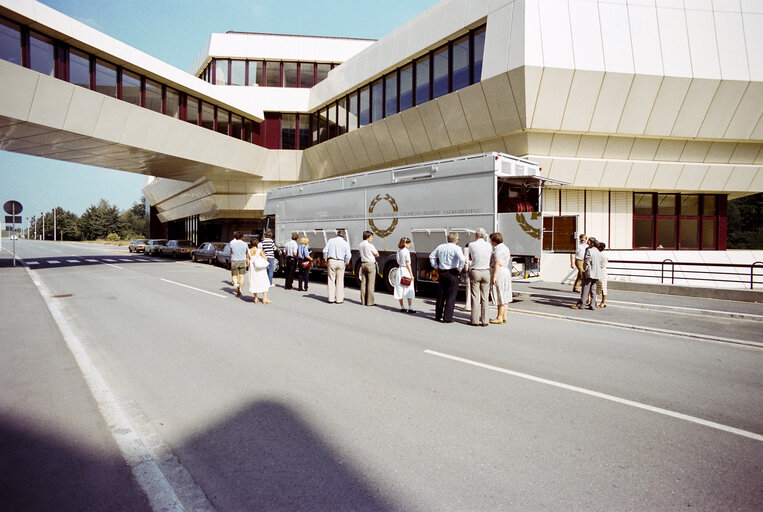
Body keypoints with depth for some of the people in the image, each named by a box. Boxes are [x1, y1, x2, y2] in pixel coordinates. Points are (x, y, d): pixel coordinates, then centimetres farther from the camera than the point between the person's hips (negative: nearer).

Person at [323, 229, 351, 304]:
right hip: (341, 262, -1)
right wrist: (346, 263, 6)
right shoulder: (345, 243, 0)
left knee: (331, 280, 6)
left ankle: (331, 298, 6)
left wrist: (325, 259, 13)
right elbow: (348, 255, -7)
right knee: (340, 281, 5)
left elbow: (325, 251, 1)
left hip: (331, 261, 1)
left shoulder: (331, 241, 4)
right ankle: (339, 299, 7)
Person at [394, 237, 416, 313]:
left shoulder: (399, 250, 8)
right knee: (409, 291, -2)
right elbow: (408, 264, -12)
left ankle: (402, 307, 15)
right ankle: (410, 308, -4)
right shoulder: (406, 251, -12)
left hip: (400, 270, 7)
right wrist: (411, 274, -9)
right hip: (406, 270, -7)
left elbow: (399, 262, 11)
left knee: (400, 290, 9)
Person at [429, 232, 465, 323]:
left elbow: (431, 256, 18)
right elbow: (462, 260, -23)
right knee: (451, 296, 0)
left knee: (441, 295, 14)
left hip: (442, 272, 6)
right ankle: (447, 317, -1)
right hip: (452, 273, -6)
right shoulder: (456, 248, -9)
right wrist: (459, 269, -10)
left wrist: (436, 267, 17)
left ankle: (438, 316, 20)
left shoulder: (440, 247, 10)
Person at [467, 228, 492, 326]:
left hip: (474, 272, -2)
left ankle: (475, 320, 3)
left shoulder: (471, 245, -4)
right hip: (486, 272, 2)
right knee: (485, 297, 5)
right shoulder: (489, 246, 2)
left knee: (475, 297, 1)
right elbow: (491, 258, 12)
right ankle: (484, 321, 7)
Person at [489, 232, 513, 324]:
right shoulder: (505, 247, 17)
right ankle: (504, 316, 17)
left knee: (500, 297, -5)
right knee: (504, 296, 12)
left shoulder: (498, 250, -15)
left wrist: (494, 276, -22)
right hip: (506, 272, 10)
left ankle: (499, 317, 1)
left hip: (499, 273, -10)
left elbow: (498, 264, -21)